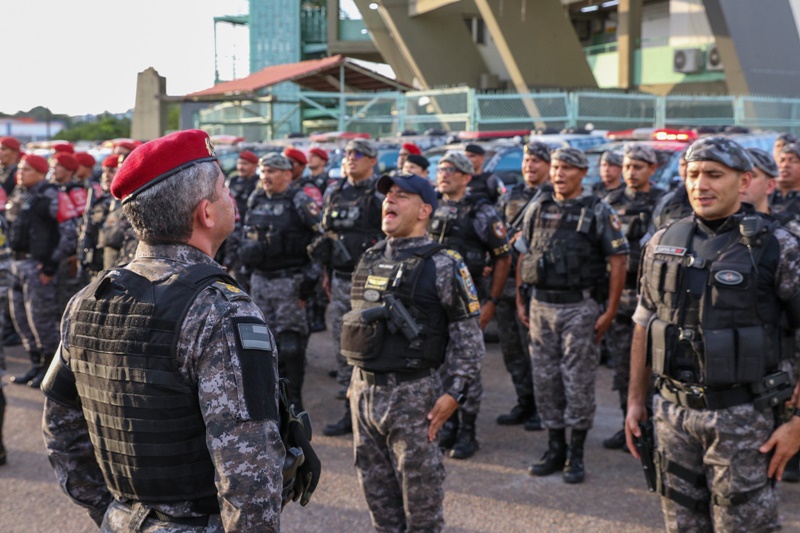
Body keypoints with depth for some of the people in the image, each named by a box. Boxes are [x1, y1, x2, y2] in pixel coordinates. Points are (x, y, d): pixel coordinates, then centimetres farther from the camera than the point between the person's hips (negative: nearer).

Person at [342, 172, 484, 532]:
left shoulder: (442, 266, -9)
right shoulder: (370, 260, 11)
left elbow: (468, 336, -9)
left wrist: (454, 394, -15)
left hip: (412, 394, -6)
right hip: (363, 391, 6)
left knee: (420, 492, 4)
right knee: (377, 491, 16)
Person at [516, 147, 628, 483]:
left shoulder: (599, 212, -4)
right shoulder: (537, 209, 9)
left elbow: (618, 261, -5)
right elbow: (523, 256, 14)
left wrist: (610, 312, -10)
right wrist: (520, 301, 9)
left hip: (580, 307, -4)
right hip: (541, 306, 4)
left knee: (578, 381, 0)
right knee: (545, 379, 8)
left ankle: (576, 455, 11)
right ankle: (555, 449, 21)